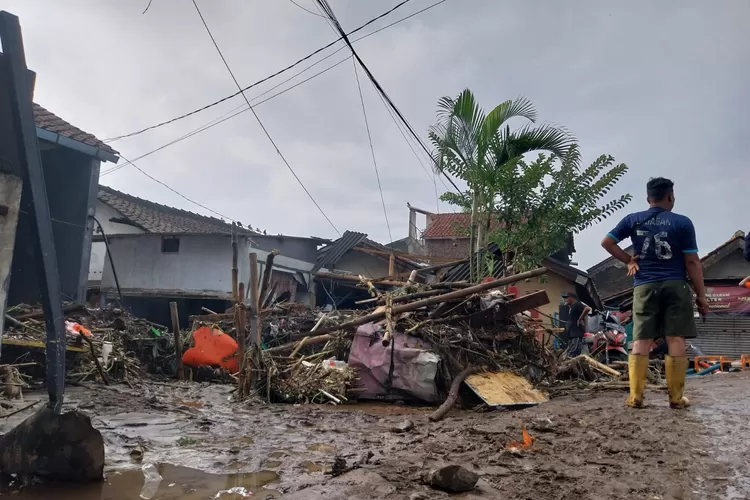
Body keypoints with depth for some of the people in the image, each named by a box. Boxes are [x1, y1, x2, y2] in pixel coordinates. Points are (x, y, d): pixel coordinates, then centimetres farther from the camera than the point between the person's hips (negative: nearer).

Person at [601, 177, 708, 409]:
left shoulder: (633, 220, 6)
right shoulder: (682, 222, 0)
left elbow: (606, 242, 6)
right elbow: (692, 262, -2)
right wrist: (701, 295, 3)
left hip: (644, 287, 2)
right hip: (675, 286, -2)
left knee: (641, 342, 2)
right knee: (676, 341, 2)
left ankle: (635, 396, -1)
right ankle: (676, 397, 5)